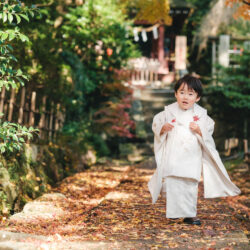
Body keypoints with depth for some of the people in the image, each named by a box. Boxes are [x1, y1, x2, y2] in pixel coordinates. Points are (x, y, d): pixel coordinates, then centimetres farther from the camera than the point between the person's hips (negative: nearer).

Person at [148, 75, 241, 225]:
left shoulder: (201, 114, 0)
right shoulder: (169, 111, 1)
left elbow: (209, 132, 3)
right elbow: (156, 123, 9)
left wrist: (199, 130, -15)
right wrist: (163, 127, -10)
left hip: (192, 158, 0)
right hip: (172, 158, 0)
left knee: (191, 187, 2)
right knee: (173, 185, 2)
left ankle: (190, 215, 13)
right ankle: (175, 212, 15)